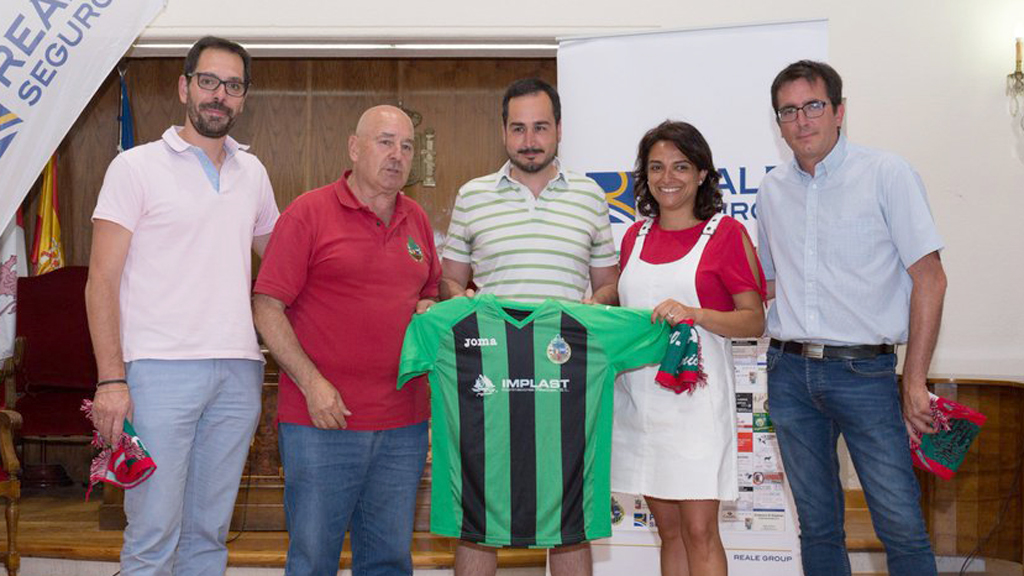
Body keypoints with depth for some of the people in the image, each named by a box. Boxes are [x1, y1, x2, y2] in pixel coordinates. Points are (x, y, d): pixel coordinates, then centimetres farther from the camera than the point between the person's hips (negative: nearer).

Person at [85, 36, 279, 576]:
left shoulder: (252, 172, 14)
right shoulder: (136, 167, 0)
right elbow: (102, 280, -4)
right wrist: (110, 379, -13)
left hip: (238, 370, 5)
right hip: (161, 369, -4)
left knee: (210, 531, 11)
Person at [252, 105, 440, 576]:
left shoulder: (417, 221, 14)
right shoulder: (309, 212, -3)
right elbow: (267, 309, -6)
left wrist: (430, 312, 3)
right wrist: (312, 383, -14)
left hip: (402, 425, 5)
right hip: (321, 419, -5)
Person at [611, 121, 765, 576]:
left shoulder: (725, 232, -2)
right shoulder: (636, 235, 14)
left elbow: (754, 321, -6)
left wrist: (692, 314, -21)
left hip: (695, 394, -5)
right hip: (639, 395, 5)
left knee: (699, 531, -6)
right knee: (669, 529, 11)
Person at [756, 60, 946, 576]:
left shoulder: (887, 175, -3)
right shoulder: (772, 190, 10)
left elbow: (929, 278, -6)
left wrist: (914, 381, -10)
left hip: (863, 371, -4)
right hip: (789, 372, 4)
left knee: (900, 523, -5)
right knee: (816, 523, 12)